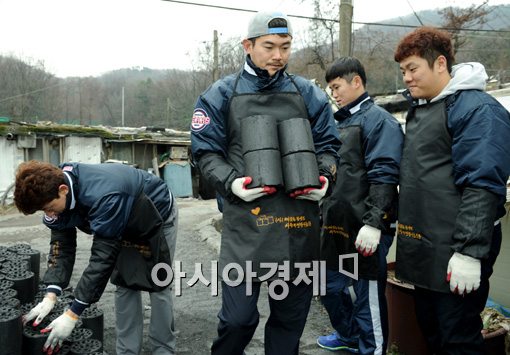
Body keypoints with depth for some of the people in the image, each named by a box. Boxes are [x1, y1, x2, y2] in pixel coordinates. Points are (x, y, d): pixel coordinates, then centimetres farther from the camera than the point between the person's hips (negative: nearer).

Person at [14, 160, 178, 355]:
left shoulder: (104, 198, -44)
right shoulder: (56, 185, -20)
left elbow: (102, 258, -40)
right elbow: (61, 244, -15)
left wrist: (72, 315, -37)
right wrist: (50, 296, -24)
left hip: (159, 215, -6)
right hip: (128, 222, 7)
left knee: (158, 284, -3)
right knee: (124, 283, 3)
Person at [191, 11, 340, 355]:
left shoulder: (309, 93, 9)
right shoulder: (222, 94, 2)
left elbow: (327, 145, 15)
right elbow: (206, 150, 4)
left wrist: (323, 177, -5)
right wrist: (231, 183, -13)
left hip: (299, 222, 3)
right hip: (246, 222, -2)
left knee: (292, 314, 15)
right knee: (238, 317, 0)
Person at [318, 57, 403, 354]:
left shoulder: (379, 120, -10)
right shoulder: (342, 123, 16)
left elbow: (384, 176, -19)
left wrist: (373, 223, -25)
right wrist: (326, 215, 22)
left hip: (364, 229, -9)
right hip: (337, 224, 9)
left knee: (368, 295, 2)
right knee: (330, 284, 20)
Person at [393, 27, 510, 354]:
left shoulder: (477, 109, -12)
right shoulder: (418, 109, 14)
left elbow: (481, 186, -20)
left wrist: (469, 251, -24)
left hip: (455, 252, -8)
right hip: (422, 248, 8)